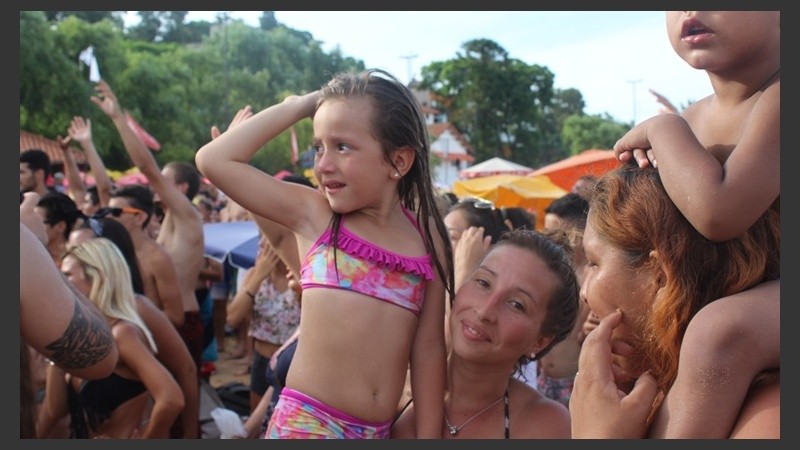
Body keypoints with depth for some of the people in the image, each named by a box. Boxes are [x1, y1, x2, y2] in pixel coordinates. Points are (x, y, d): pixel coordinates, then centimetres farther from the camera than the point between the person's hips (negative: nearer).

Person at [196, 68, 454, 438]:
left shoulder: (428, 237, 2)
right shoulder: (314, 214, -3)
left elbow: (428, 344, 5)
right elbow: (214, 160, -8)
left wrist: (428, 435, 4)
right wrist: (300, 105, -4)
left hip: (378, 432, 3)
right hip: (306, 421, -3)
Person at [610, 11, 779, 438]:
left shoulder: (775, 99, -22)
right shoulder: (696, 117, 3)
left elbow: (718, 212, -35)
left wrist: (661, 128, -18)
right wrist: (650, 153, -3)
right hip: (749, 293, 10)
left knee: (719, 330, -36)